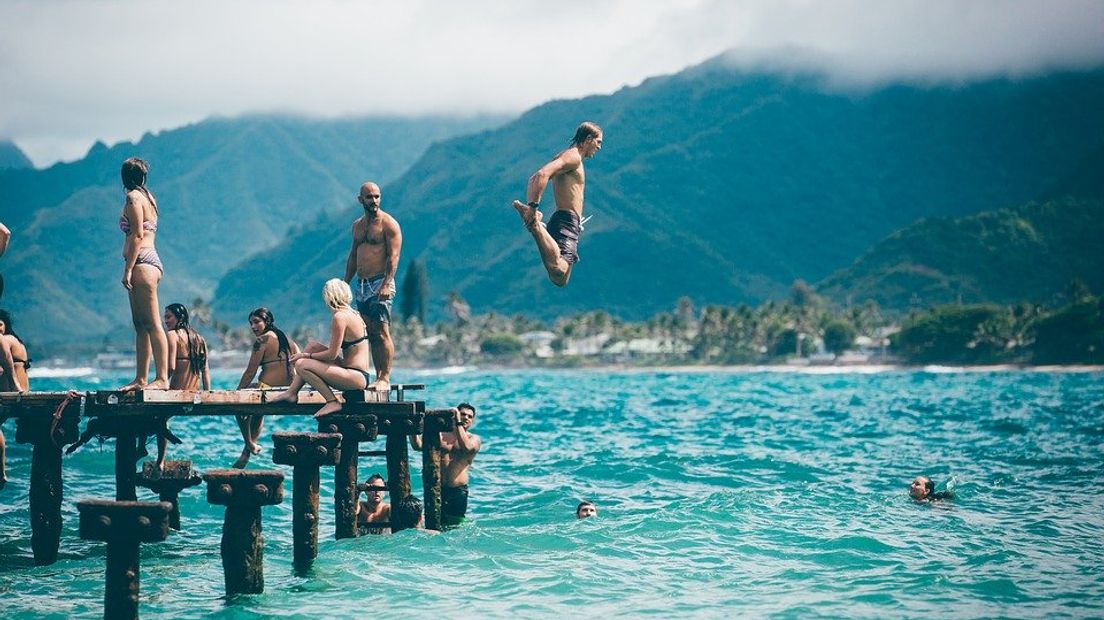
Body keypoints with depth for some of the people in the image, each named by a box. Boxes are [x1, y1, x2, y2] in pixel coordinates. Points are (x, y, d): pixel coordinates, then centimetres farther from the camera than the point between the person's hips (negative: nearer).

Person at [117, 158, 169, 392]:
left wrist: (128, 270, -17)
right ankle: (141, 380, 13)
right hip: (151, 260, 10)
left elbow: (137, 235, -15)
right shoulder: (148, 197, 20)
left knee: (152, 324, -13)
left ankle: (162, 379, -16)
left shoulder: (133, 197, -7)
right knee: (141, 326, 11)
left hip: (142, 263, -10)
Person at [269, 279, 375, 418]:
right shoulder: (353, 313, 15)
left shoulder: (339, 317, -14)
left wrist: (306, 355, 0)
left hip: (357, 378, -10)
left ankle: (332, 402, -10)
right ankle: (291, 392, 18)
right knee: (312, 346, 17)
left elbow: (332, 354, -14)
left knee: (301, 365, -14)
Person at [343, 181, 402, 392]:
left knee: (382, 332, -10)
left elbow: (393, 256, -13)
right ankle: (378, 376, 10)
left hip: (380, 284, -7)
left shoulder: (388, 224, -5)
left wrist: (387, 284, -23)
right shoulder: (357, 225, 17)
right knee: (371, 334, 7)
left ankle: (385, 379, -11)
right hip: (362, 286, 7)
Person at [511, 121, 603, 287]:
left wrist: (531, 208, 13)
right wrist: (533, 207, -23)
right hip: (568, 221, -10)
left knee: (560, 278, 10)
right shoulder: (574, 157, -7)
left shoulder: (566, 157, 25)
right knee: (558, 271, -32)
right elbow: (542, 174, -23)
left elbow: (533, 179, 23)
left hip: (562, 222, 10)